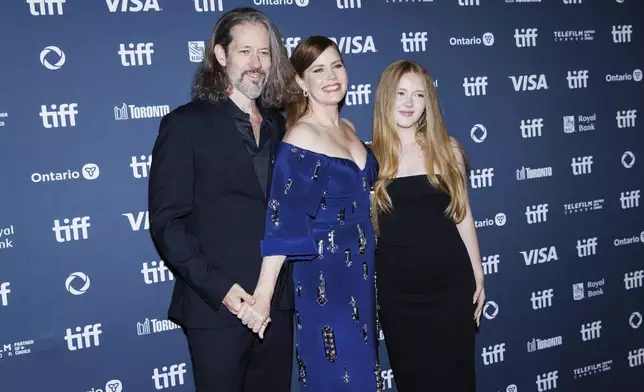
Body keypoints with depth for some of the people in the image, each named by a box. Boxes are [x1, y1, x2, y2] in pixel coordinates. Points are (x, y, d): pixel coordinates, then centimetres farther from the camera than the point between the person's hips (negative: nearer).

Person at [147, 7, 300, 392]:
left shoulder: (277, 125, 11)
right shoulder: (187, 124, -6)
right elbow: (167, 221, -11)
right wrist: (217, 288, -17)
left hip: (278, 303, 5)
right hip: (217, 308, -5)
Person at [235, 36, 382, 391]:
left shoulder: (348, 129, 7)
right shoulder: (301, 137, -16)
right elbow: (282, 222, -22)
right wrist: (263, 295, -26)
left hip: (361, 268, 8)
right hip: (324, 274, -8)